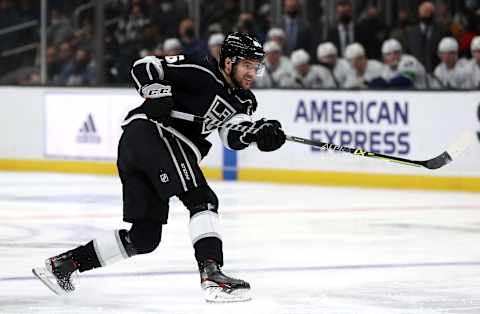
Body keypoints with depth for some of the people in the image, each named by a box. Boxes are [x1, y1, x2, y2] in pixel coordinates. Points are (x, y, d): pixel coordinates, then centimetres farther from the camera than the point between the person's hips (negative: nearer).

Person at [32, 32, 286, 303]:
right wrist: (157, 93, -22)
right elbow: (143, 67, -5)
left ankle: (64, 263, 16)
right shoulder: (201, 72, -5)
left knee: (145, 238, 10)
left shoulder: (242, 100, 18)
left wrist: (260, 132, -19)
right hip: (150, 131, -9)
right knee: (203, 200, -19)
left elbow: (234, 137, -1)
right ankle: (212, 274, -31)